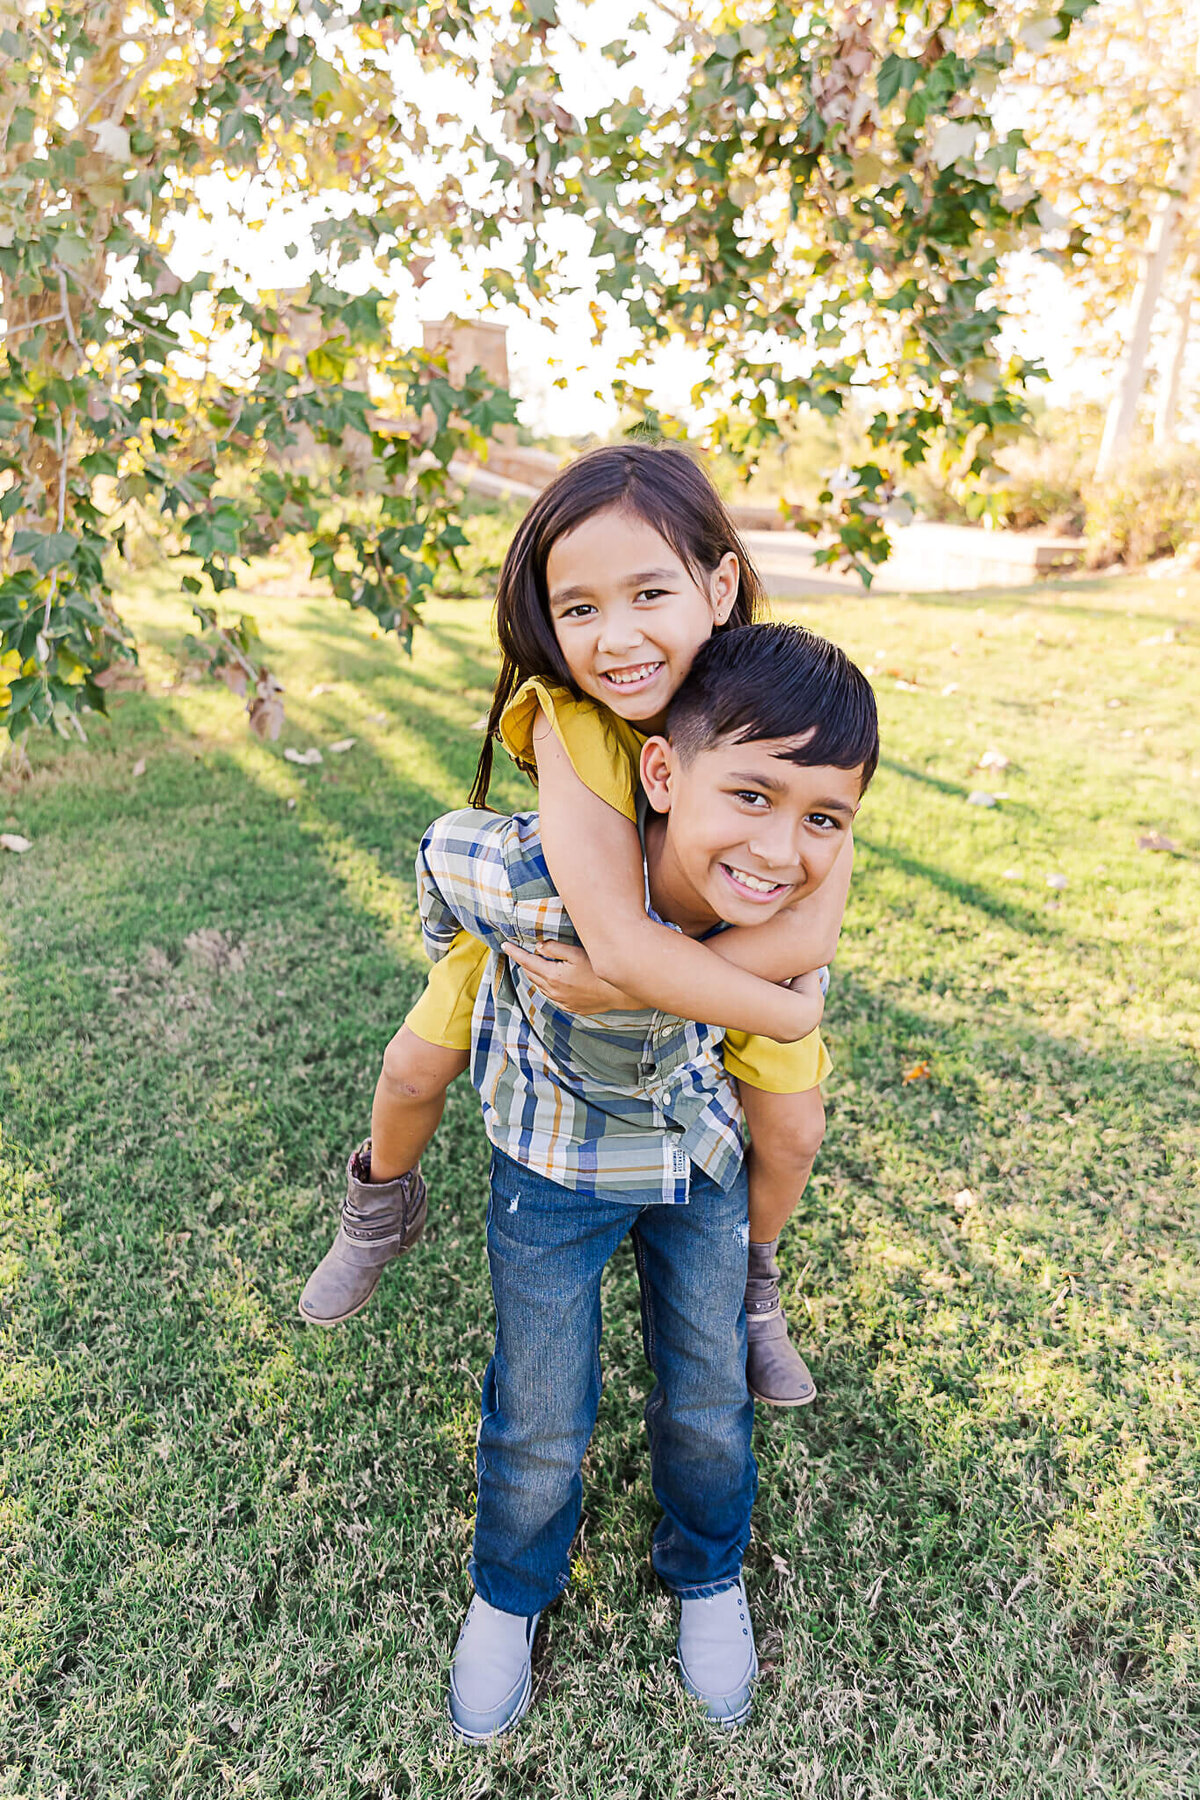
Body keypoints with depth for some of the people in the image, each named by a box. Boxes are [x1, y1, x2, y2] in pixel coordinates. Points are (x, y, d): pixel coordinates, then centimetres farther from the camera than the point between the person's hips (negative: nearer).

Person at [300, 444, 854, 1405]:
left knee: (792, 1129, 2)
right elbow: (621, 939, -44)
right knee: (415, 1067, 1)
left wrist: (628, 985, -41)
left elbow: (810, 931, -37)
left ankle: (748, 1288, 37)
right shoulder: (565, 718, -38)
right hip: (563, 903, 0)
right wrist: (783, 1014, -35)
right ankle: (381, 1213, 38)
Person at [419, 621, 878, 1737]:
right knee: (542, 1416, 12)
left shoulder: (796, 885, -27)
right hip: (554, 1161, -2)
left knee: (709, 1393, 18)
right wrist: (460, 962, 3)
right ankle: (509, 1593, 46)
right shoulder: (540, 880, -40)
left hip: (702, 1152, 3)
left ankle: (706, 1573, 51)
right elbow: (443, 851, -15)